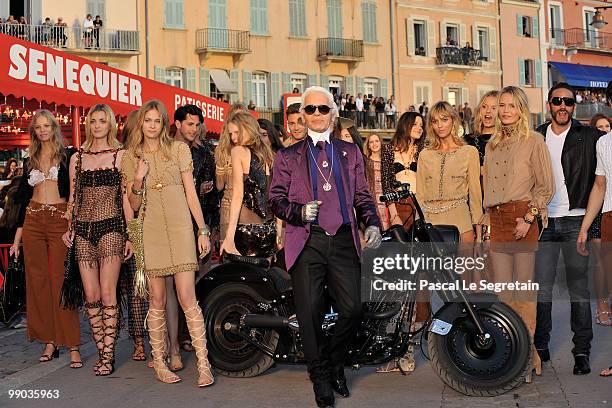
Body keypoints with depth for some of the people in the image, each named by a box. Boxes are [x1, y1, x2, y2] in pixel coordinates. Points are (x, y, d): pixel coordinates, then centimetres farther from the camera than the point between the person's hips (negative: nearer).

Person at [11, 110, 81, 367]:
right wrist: (17, 237, 13)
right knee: (37, 281, 3)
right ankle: (50, 341, 11)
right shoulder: (31, 161, 16)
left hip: (60, 220, -5)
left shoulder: (67, 156, 3)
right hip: (33, 221, 5)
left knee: (61, 281, -9)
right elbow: (24, 198, 17)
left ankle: (72, 345, -6)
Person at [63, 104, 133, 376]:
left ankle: (108, 356, -3)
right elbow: (73, 197, 19)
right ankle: (102, 352, 10)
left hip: (111, 227, -4)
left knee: (107, 294, -9)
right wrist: (69, 228, 10)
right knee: (91, 296, 2)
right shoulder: (77, 158, 15)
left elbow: (126, 197, 2)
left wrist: (130, 234, -2)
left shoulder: (120, 155, 5)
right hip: (83, 230, 4)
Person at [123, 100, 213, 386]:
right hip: (151, 231, 2)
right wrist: (138, 180, -8)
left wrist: (203, 230, 2)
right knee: (157, 301, 5)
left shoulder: (179, 149, 5)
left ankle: (203, 364, -4)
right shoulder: (131, 157, 10)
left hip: (180, 228, -2)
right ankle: (158, 362, 16)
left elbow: (190, 191, 6)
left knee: (187, 298, -8)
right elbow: (134, 205, 11)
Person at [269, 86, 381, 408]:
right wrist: (299, 212, -14)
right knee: (310, 313, -3)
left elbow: (362, 195, 17)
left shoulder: (350, 152, 20)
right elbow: (276, 198, 7)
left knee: (352, 310, -6)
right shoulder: (288, 157, 14)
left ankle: (335, 362, 21)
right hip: (306, 241, -1)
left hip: (344, 240, 2)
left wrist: (372, 223, -1)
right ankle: (321, 376, 15)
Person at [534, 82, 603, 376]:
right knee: (541, 288, 3)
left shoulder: (589, 137, 3)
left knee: (579, 288, 2)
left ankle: (582, 351, 9)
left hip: (575, 221, -2)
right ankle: (540, 346, 14)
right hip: (543, 220, 2)